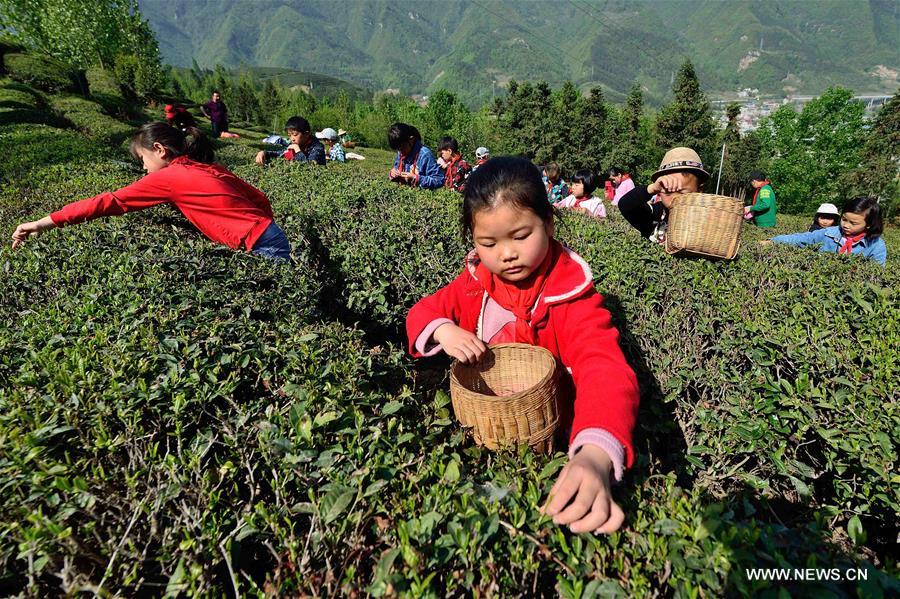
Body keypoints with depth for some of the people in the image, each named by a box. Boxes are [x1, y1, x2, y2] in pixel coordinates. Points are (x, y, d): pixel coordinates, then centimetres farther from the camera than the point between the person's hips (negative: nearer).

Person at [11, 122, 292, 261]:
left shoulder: (167, 176, -4)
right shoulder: (212, 169, 16)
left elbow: (111, 202, -2)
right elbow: (260, 199, 15)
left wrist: (46, 222, 2)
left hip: (264, 248, -8)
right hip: (272, 234, 8)